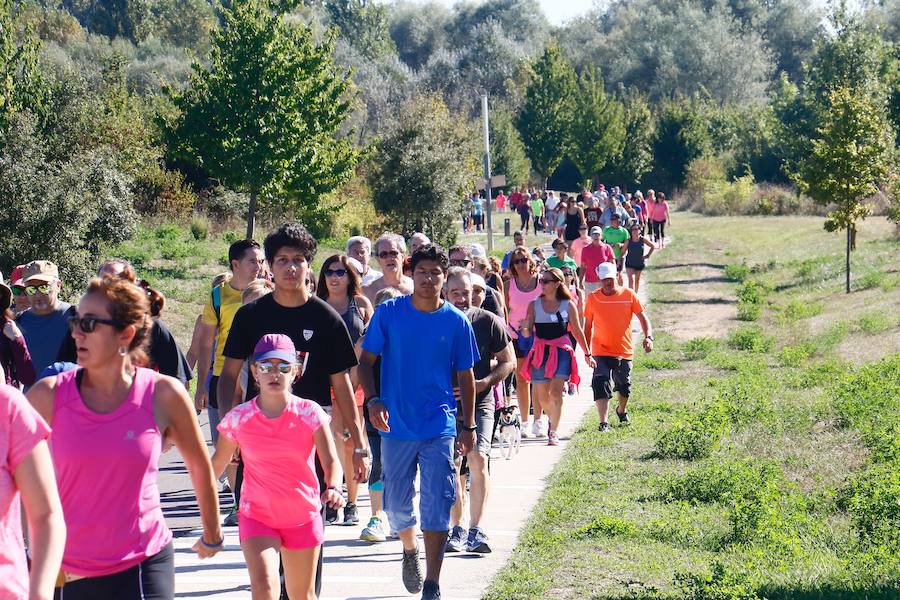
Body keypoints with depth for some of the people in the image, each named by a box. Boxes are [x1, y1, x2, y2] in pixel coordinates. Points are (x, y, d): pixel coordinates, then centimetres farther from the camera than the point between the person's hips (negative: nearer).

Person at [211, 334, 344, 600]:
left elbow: (331, 460, -15)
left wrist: (333, 488, -35)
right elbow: (217, 463, 6)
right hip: (257, 516, -1)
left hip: (303, 516, 1)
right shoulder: (239, 418, -7)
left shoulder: (309, 413, -9)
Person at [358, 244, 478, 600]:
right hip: (396, 425, 1)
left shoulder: (456, 322, -1)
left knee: (436, 507, -6)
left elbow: (465, 376, 8)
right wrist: (372, 400, -14)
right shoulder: (389, 313, -3)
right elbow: (367, 360, 1)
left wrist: (469, 425, 7)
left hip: (440, 427, -1)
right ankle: (410, 548, 42)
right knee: (396, 504, 10)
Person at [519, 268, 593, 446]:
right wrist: (524, 329, -21)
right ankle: (552, 419, 41)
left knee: (556, 392, -16)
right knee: (542, 396, 10)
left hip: (561, 352, -2)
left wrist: (587, 354, 16)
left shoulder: (568, 305, 1)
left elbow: (577, 331, 10)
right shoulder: (534, 305, 5)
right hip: (540, 352, 3)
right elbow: (528, 332, 4)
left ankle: (553, 433, -12)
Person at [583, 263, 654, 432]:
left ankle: (622, 411, 45)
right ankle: (604, 423, -17)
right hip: (601, 352, -2)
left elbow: (642, 317, 3)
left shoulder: (629, 295, -3)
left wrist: (648, 337, -13)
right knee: (601, 386, -16)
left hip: (624, 352, 2)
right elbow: (588, 325, 5)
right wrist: (586, 351, 4)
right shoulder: (592, 298, -3)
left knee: (624, 387, 16)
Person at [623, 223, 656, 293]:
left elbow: (653, 247, 4)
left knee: (637, 280, 16)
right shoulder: (628, 240, -10)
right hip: (630, 264, -2)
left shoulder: (643, 240, -8)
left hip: (639, 263, 2)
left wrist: (648, 256, -2)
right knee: (631, 279, -14)